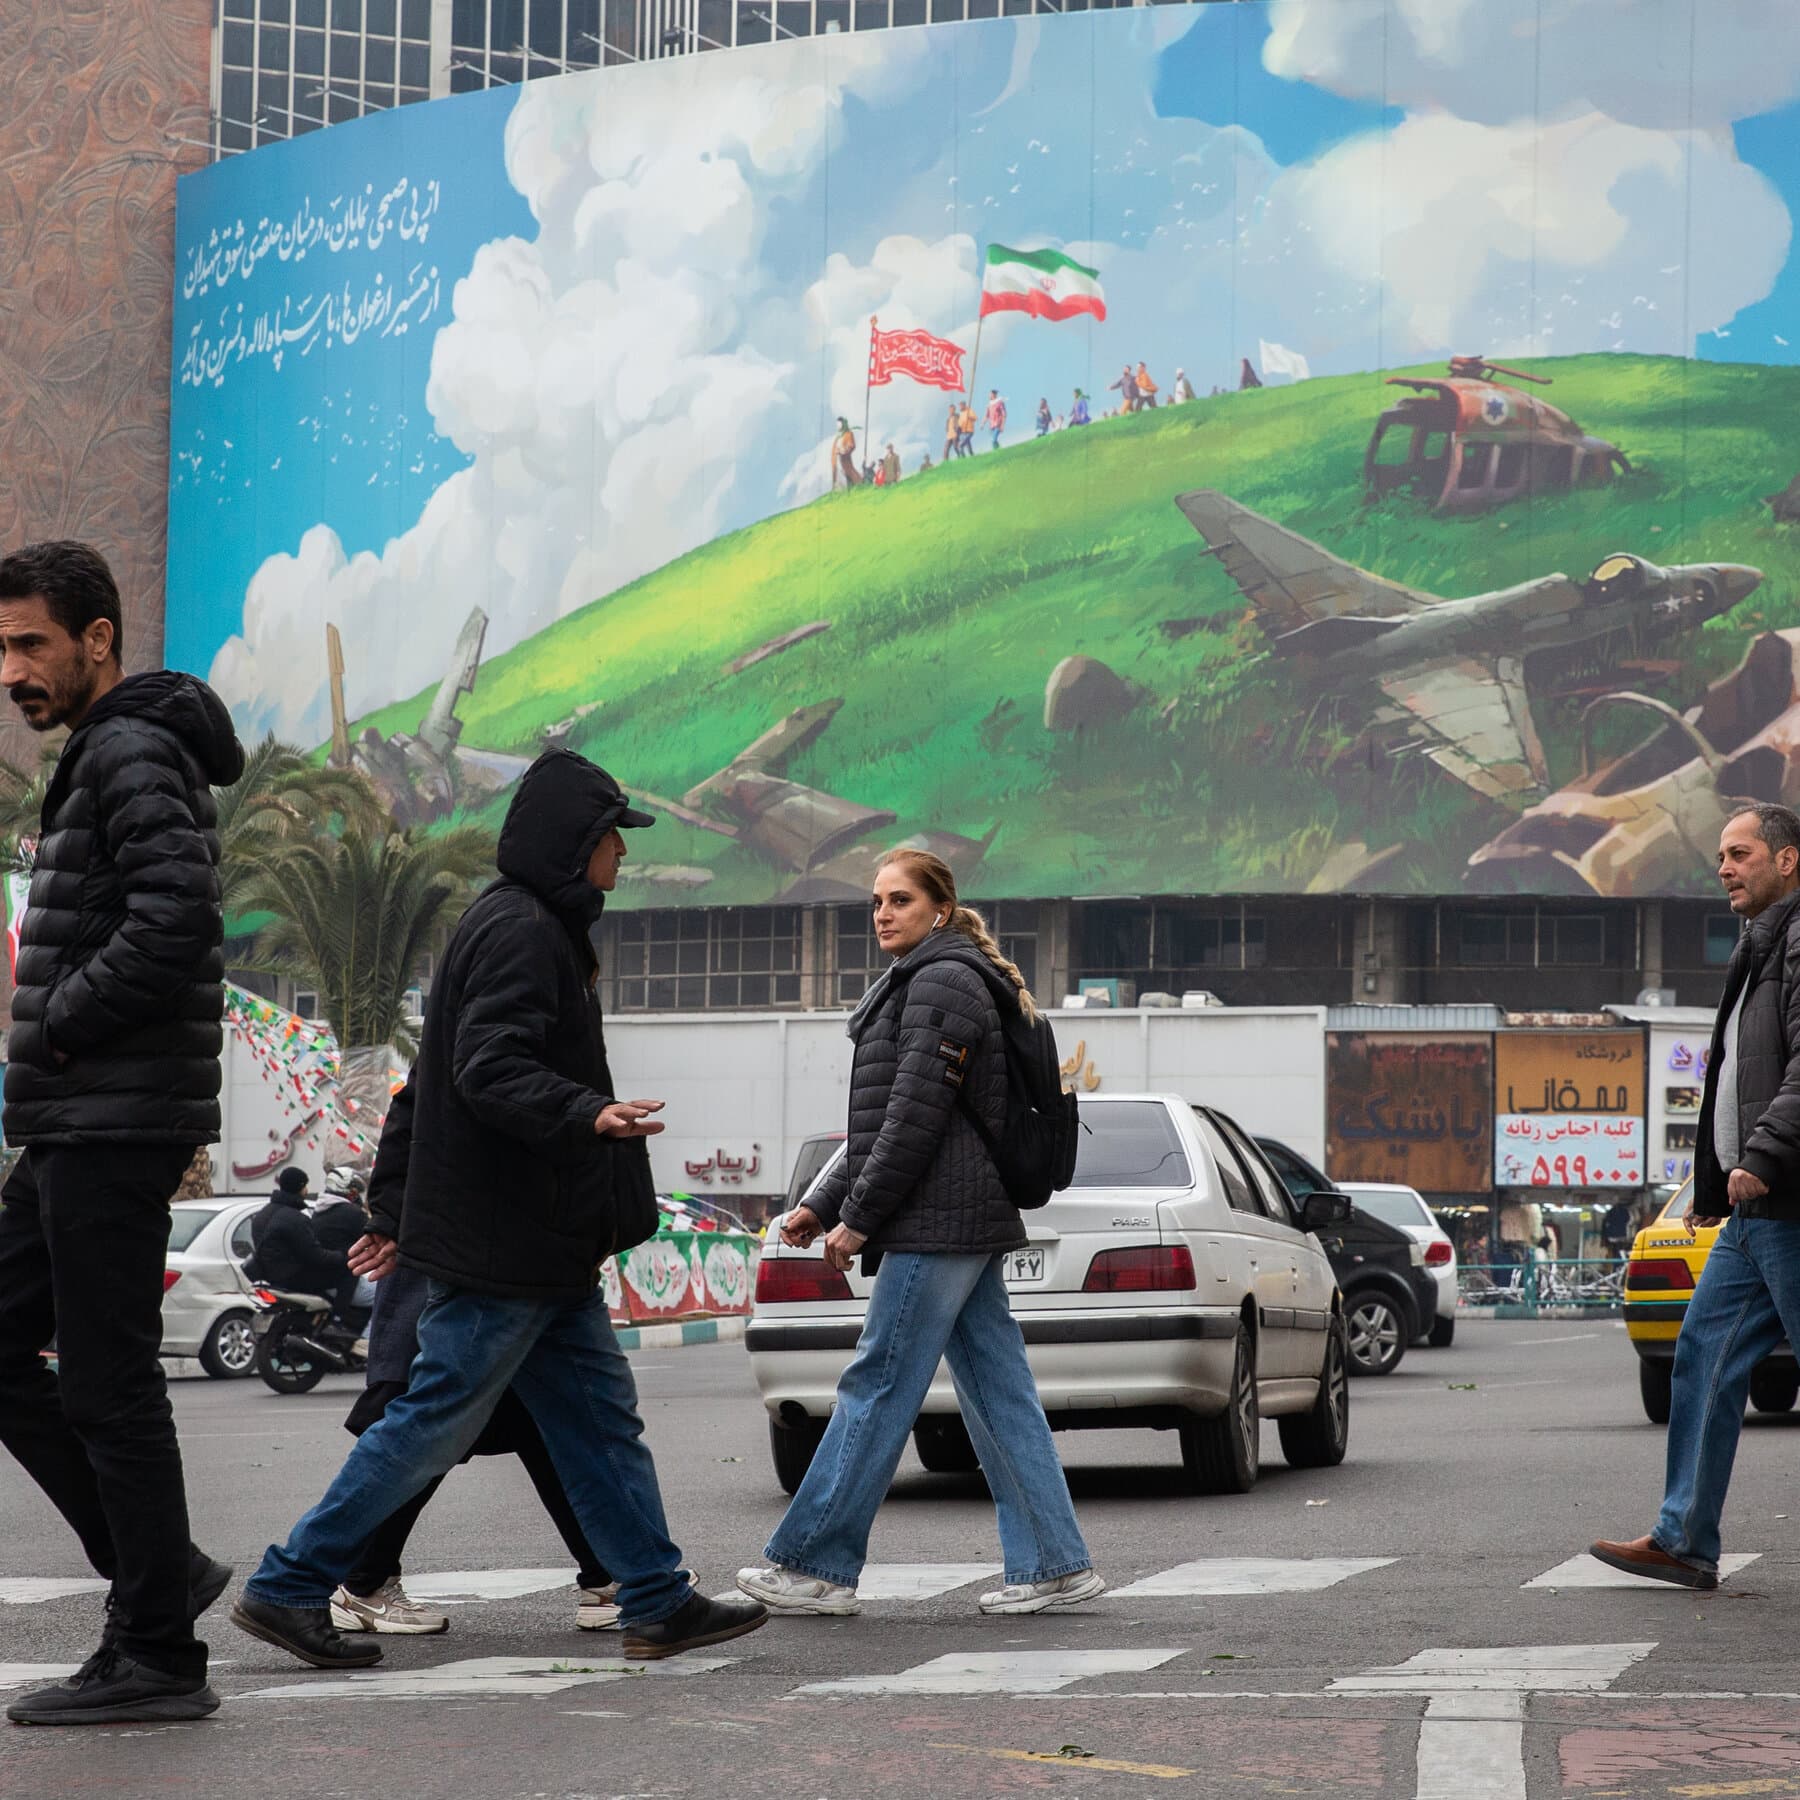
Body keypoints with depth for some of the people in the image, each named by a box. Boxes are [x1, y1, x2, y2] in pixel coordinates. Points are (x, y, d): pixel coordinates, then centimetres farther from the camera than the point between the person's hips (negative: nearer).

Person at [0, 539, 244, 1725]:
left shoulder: (132, 753, -13)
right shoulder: (102, 756, 20)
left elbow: (176, 916, -26)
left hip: (112, 1128, -10)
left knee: (109, 1383, -5)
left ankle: (158, 1658, 3)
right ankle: (159, 1571, 16)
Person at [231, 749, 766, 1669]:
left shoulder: (537, 928, 19)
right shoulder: (518, 931, -13)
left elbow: (453, 1076, 23)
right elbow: (491, 1072, -26)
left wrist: (400, 1216, 26)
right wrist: (590, 1115, -41)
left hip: (547, 1249, 11)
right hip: (502, 1247, -11)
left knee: (602, 1415, 9)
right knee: (434, 1423, -5)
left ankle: (659, 1603, 12)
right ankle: (287, 1588, 1)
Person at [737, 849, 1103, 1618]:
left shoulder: (943, 983, -11)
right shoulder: (917, 985, 22)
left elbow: (916, 1116, -18)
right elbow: (881, 1126, 24)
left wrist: (857, 1217, -15)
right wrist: (822, 1205, 17)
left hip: (939, 1225, -10)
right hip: (968, 1224, 10)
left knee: (877, 1387, -6)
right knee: (998, 1392, 7)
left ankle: (815, 1565, -2)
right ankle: (1054, 1564, 7)